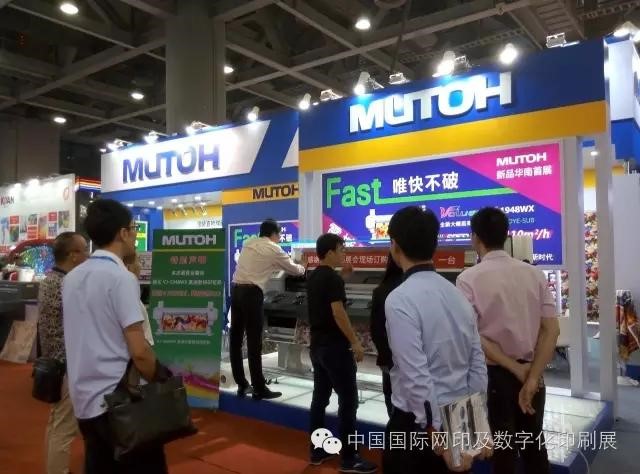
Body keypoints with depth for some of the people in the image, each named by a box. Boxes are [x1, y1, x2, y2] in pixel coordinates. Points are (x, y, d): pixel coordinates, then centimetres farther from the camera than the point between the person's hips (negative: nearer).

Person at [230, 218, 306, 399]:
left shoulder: (248, 243, 17)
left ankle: (242, 385, 19)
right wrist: (303, 269, 35)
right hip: (251, 292, -7)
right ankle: (259, 389, 3)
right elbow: (292, 268, 14)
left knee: (235, 338, 9)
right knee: (254, 341, -3)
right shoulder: (273, 249, 1)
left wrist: (275, 265, 43)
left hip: (236, 288, 7)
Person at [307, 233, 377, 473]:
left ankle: (317, 450, 22)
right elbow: (338, 314, -21)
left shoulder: (313, 277, 10)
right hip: (335, 346, -9)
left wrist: (341, 273, 23)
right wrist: (355, 342, -18)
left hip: (317, 345, 9)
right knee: (348, 400, -2)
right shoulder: (332, 279, -16)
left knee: (320, 397, 14)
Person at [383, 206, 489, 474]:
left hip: (419, 424, -6)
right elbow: (478, 366, 4)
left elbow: (417, 377, -23)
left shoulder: (400, 299, -19)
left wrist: (437, 435, -17)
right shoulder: (458, 295, 3)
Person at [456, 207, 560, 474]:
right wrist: (532, 376, -7)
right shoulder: (534, 274, -1)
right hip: (531, 372, 4)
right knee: (534, 444, 19)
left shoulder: (469, 279, -13)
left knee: (503, 448, 11)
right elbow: (551, 329, -5)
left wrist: (516, 369, -9)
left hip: (495, 375, -4)